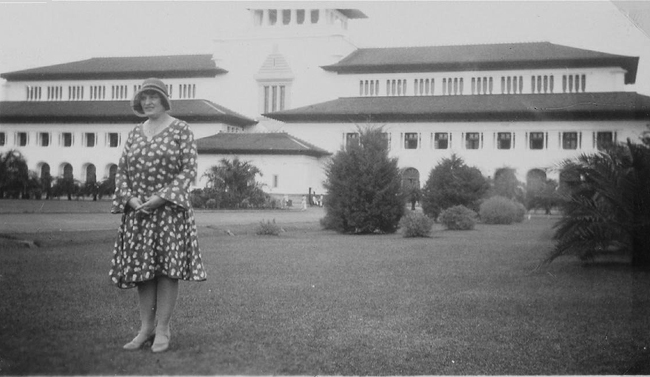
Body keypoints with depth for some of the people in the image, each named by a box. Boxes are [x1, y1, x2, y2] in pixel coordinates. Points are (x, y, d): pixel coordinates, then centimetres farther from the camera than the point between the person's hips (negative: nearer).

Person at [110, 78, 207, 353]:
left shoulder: (180, 130, -1)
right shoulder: (135, 134, 14)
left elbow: (189, 170, -7)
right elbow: (122, 170, 12)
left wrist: (160, 198, -16)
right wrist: (130, 199, -6)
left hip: (169, 209, -4)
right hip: (137, 211, 5)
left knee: (167, 268, -4)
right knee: (142, 268, 4)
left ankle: (162, 329, 3)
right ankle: (146, 327, 13)